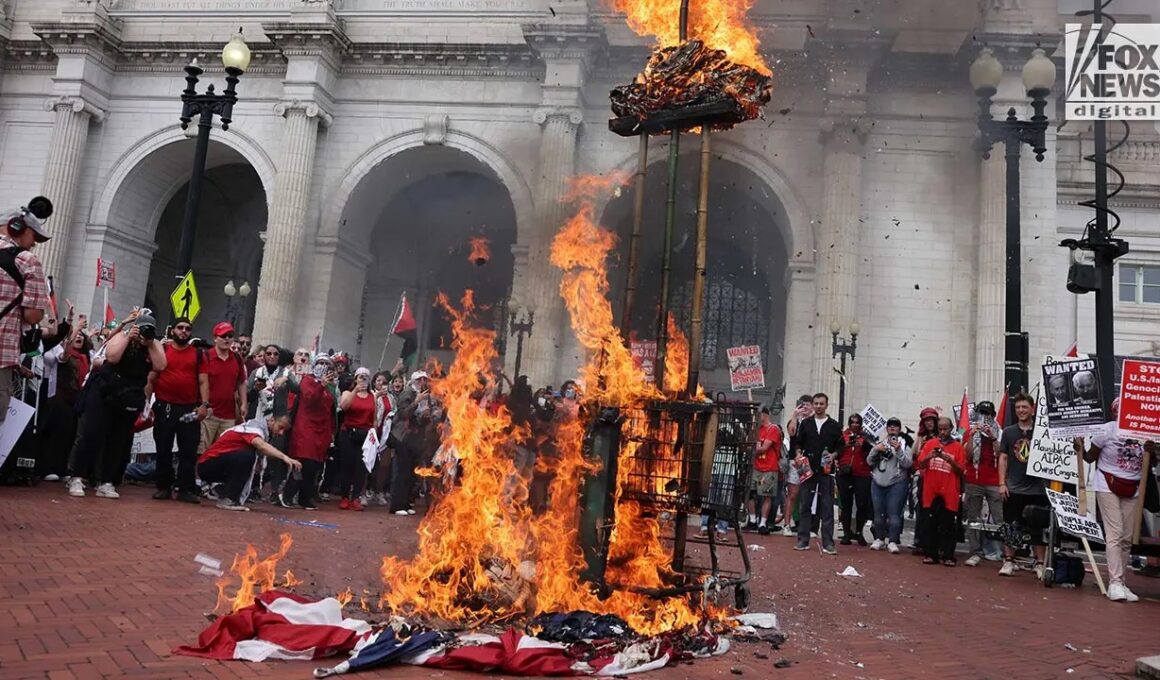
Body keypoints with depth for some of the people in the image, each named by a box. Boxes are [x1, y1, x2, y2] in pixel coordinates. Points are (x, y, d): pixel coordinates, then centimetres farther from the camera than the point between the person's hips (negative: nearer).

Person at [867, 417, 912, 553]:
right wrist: (875, 449, -7)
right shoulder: (880, 442, 13)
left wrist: (898, 450, -19)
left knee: (893, 513, -9)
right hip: (878, 482, 4)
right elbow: (869, 461, 9)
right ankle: (879, 539, 18)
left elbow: (908, 464, -9)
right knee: (878, 512, 7)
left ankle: (892, 541, -5)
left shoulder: (904, 444, 2)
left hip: (897, 483, -4)